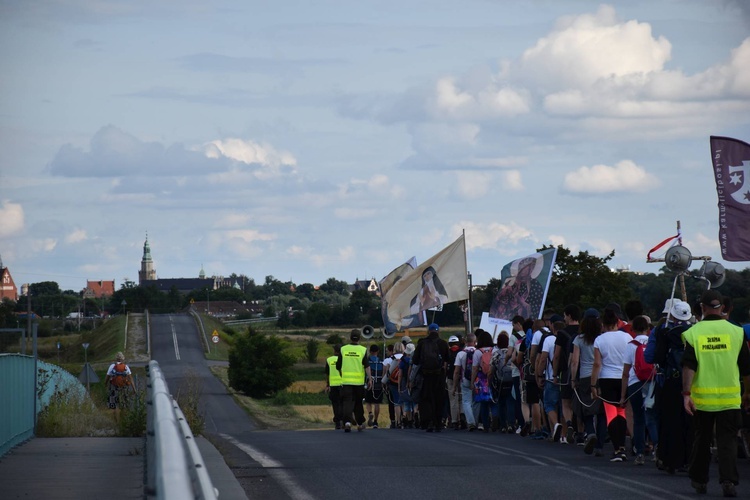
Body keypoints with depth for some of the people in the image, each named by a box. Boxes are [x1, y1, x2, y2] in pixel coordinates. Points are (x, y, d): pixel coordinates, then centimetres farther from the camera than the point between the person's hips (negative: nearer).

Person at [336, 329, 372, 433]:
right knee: (358, 402, 14)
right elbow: (367, 366, -11)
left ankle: (347, 422, -24)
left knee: (347, 402, -4)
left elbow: (338, 367, 9)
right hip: (359, 381, 0)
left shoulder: (343, 349, 3)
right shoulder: (363, 350, -3)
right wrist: (370, 379, -9)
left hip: (346, 381, 0)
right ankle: (360, 424, 23)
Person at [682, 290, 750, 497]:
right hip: (729, 398, -1)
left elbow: (688, 366, -11)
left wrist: (686, 393, -13)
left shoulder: (693, 333, -2)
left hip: (702, 397, 1)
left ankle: (699, 480, 26)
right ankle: (728, 481, -14)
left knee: (702, 439, 15)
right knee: (727, 440, 1)